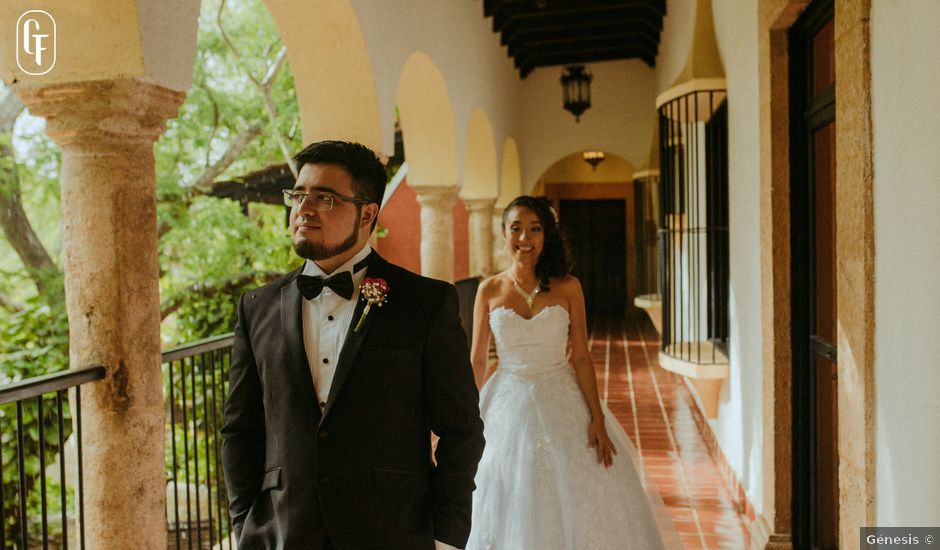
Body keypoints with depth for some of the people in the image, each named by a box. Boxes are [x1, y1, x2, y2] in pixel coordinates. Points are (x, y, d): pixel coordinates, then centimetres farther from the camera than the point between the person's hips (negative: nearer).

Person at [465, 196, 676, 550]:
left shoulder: (568, 287, -2)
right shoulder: (490, 290, -1)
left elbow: (581, 357, -2)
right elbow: (477, 361, 4)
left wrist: (597, 419, -8)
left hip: (562, 407, 0)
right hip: (508, 408, 1)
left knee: (577, 509, 7)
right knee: (510, 515, 9)